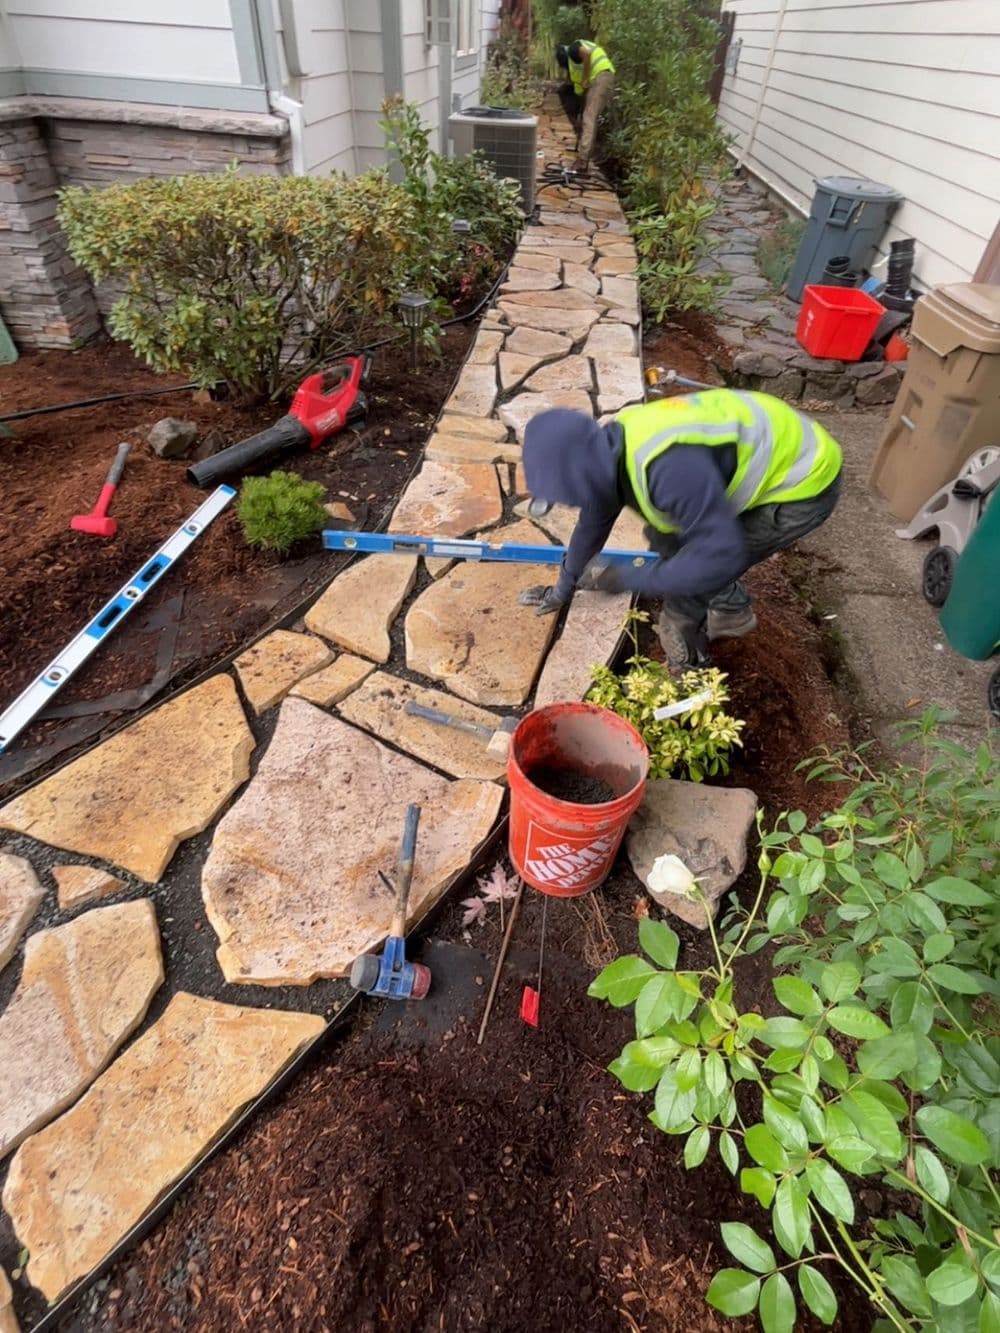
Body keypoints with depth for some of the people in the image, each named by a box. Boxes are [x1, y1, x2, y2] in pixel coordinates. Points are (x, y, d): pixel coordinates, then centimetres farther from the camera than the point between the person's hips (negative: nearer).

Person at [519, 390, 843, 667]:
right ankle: (731, 612, 30)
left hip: (803, 483, -9)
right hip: (764, 454, 9)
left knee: (688, 578, -14)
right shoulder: (609, 450, -8)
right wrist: (563, 589, 22)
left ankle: (685, 667, 13)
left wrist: (626, 578, -28)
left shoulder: (669, 466, -39)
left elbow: (722, 555, -36)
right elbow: (593, 521, 9)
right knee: (664, 537, 11)